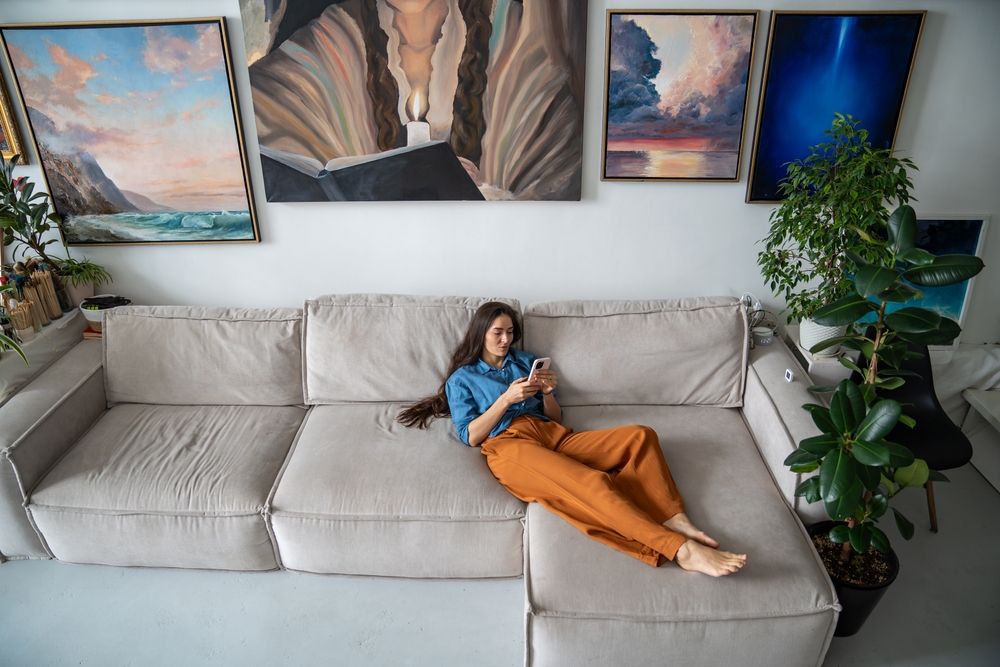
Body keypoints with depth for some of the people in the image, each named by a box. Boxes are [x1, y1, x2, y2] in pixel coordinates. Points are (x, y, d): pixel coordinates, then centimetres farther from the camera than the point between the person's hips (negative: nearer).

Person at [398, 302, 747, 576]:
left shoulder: (526, 360, 27)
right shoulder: (461, 379, 17)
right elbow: (470, 436, 3)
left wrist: (547, 393, 2)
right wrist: (507, 398, -7)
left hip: (554, 436, 6)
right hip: (509, 446, -6)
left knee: (642, 435, -16)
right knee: (592, 482, -35)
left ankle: (673, 519, -31)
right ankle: (682, 549, -44)